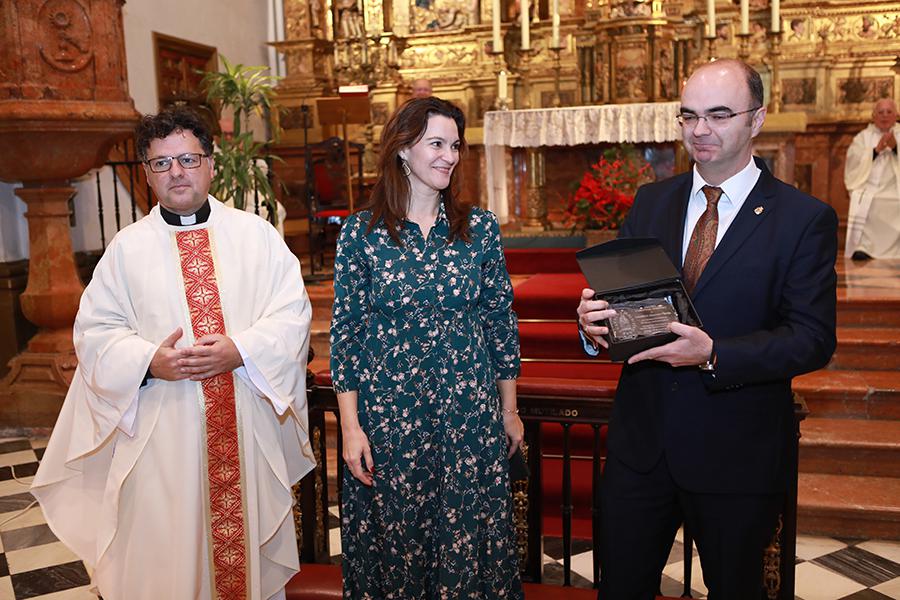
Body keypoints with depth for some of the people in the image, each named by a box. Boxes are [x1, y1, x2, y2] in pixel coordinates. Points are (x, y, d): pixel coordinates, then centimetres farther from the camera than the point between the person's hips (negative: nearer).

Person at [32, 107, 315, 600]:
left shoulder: (256, 234, 4)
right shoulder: (126, 247, 5)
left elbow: (292, 312, -2)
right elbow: (95, 333, 2)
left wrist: (239, 351, -17)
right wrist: (150, 361, -16)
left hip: (250, 424, 0)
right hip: (165, 429, 0)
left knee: (253, 533, 13)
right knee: (170, 550, 8)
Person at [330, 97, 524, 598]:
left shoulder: (481, 228, 1)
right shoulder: (362, 232, -4)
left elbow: (501, 320, 6)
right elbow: (345, 331, -2)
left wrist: (509, 410, 8)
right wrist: (350, 426, -6)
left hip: (469, 414, 1)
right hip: (387, 416, -1)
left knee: (467, 537, 12)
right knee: (392, 538, 13)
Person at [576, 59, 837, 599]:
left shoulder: (805, 219, -8)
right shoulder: (650, 201, 5)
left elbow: (814, 339, -14)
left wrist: (714, 355, -28)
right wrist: (593, 322, -19)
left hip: (738, 452, -3)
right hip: (642, 438, 3)